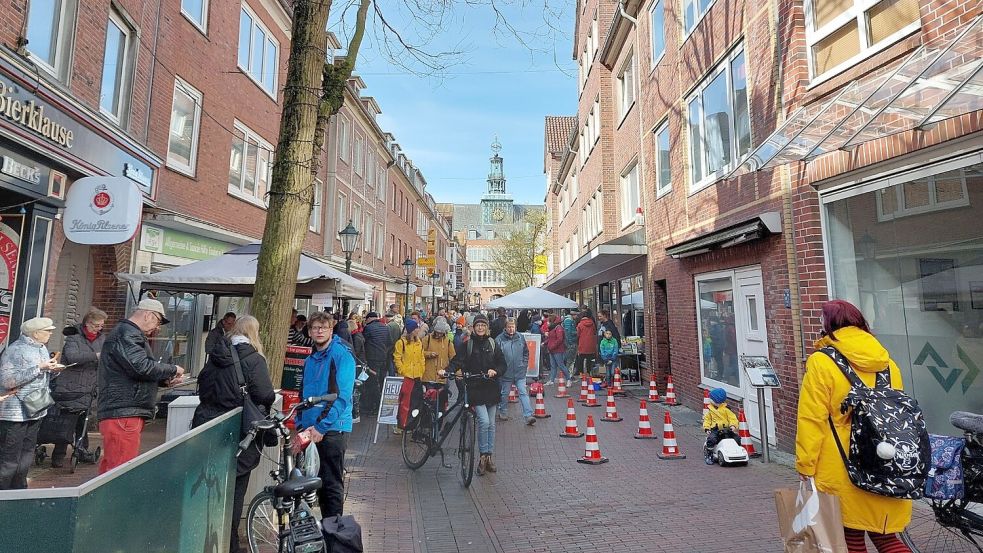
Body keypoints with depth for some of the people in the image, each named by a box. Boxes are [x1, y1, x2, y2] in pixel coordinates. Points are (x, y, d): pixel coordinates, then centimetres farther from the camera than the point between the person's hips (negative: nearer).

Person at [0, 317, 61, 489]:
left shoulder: (42, 348, 10)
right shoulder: (15, 350, -16)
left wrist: (52, 370, -1)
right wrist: (39, 368, -25)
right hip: (15, 414, -8)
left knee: (27, 454, 17)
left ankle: (19, 488, 30)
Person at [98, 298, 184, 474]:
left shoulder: (130, 334, 23)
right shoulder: (126, 334, -11)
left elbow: (136, 375, 27)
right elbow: (142, 367, -23)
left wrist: (165, 380, 12)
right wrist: (173, 369, -8)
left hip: (126, 414, 11)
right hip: (122, 415, -11)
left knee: (109, 470, 14)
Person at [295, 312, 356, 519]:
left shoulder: (342, 355, -11)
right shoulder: (310, 360, 14)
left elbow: (342, 395, -18)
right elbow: (304, 395, 20)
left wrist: (321, 426, -20)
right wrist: (300, 425, 9)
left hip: (333, 429, -7)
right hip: (310, 429, 8)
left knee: (332, 484, 1)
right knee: (316, 480, 16)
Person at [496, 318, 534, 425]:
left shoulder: (520, 338, 3)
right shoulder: (499, 339, -8)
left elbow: (526, 352, 13)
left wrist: (524, 364, 6)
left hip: (520, 372, 2)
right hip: (506, 373, -2)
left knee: (523, 393, -2)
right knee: (504, 394, 13)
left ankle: (528, 416, -3)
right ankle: (503, 413, 31)